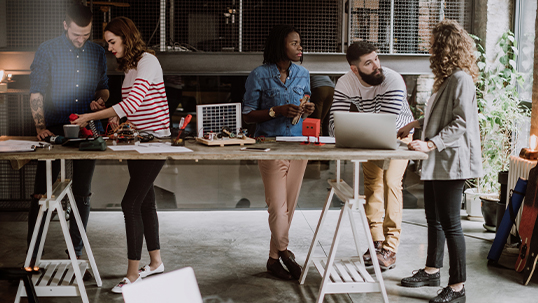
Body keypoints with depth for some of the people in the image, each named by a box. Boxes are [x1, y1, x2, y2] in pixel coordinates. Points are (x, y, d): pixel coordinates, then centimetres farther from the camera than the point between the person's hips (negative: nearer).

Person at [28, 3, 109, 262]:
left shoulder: (97, 53, 8)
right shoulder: (47, 51, -2)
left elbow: (104, 87, 18)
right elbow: (36, 92, -7)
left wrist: (101, 99, -6)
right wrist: (40, 127, -18)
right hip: (54, 132, -3)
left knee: (82, 194, 9)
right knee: (41, 194, -1)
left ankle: (76, 252, 21)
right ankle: (32, 254, 9)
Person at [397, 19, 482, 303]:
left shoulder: (461, 79, -17)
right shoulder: (448, 78, 14)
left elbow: (461, 123, -22)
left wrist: (430, 144, -26)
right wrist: (415, 124, 24)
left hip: (451, 161, -10)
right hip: (436, 162, 10)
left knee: (449, 223, -5)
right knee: (433, 218, 18)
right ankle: (432, 271, 33)